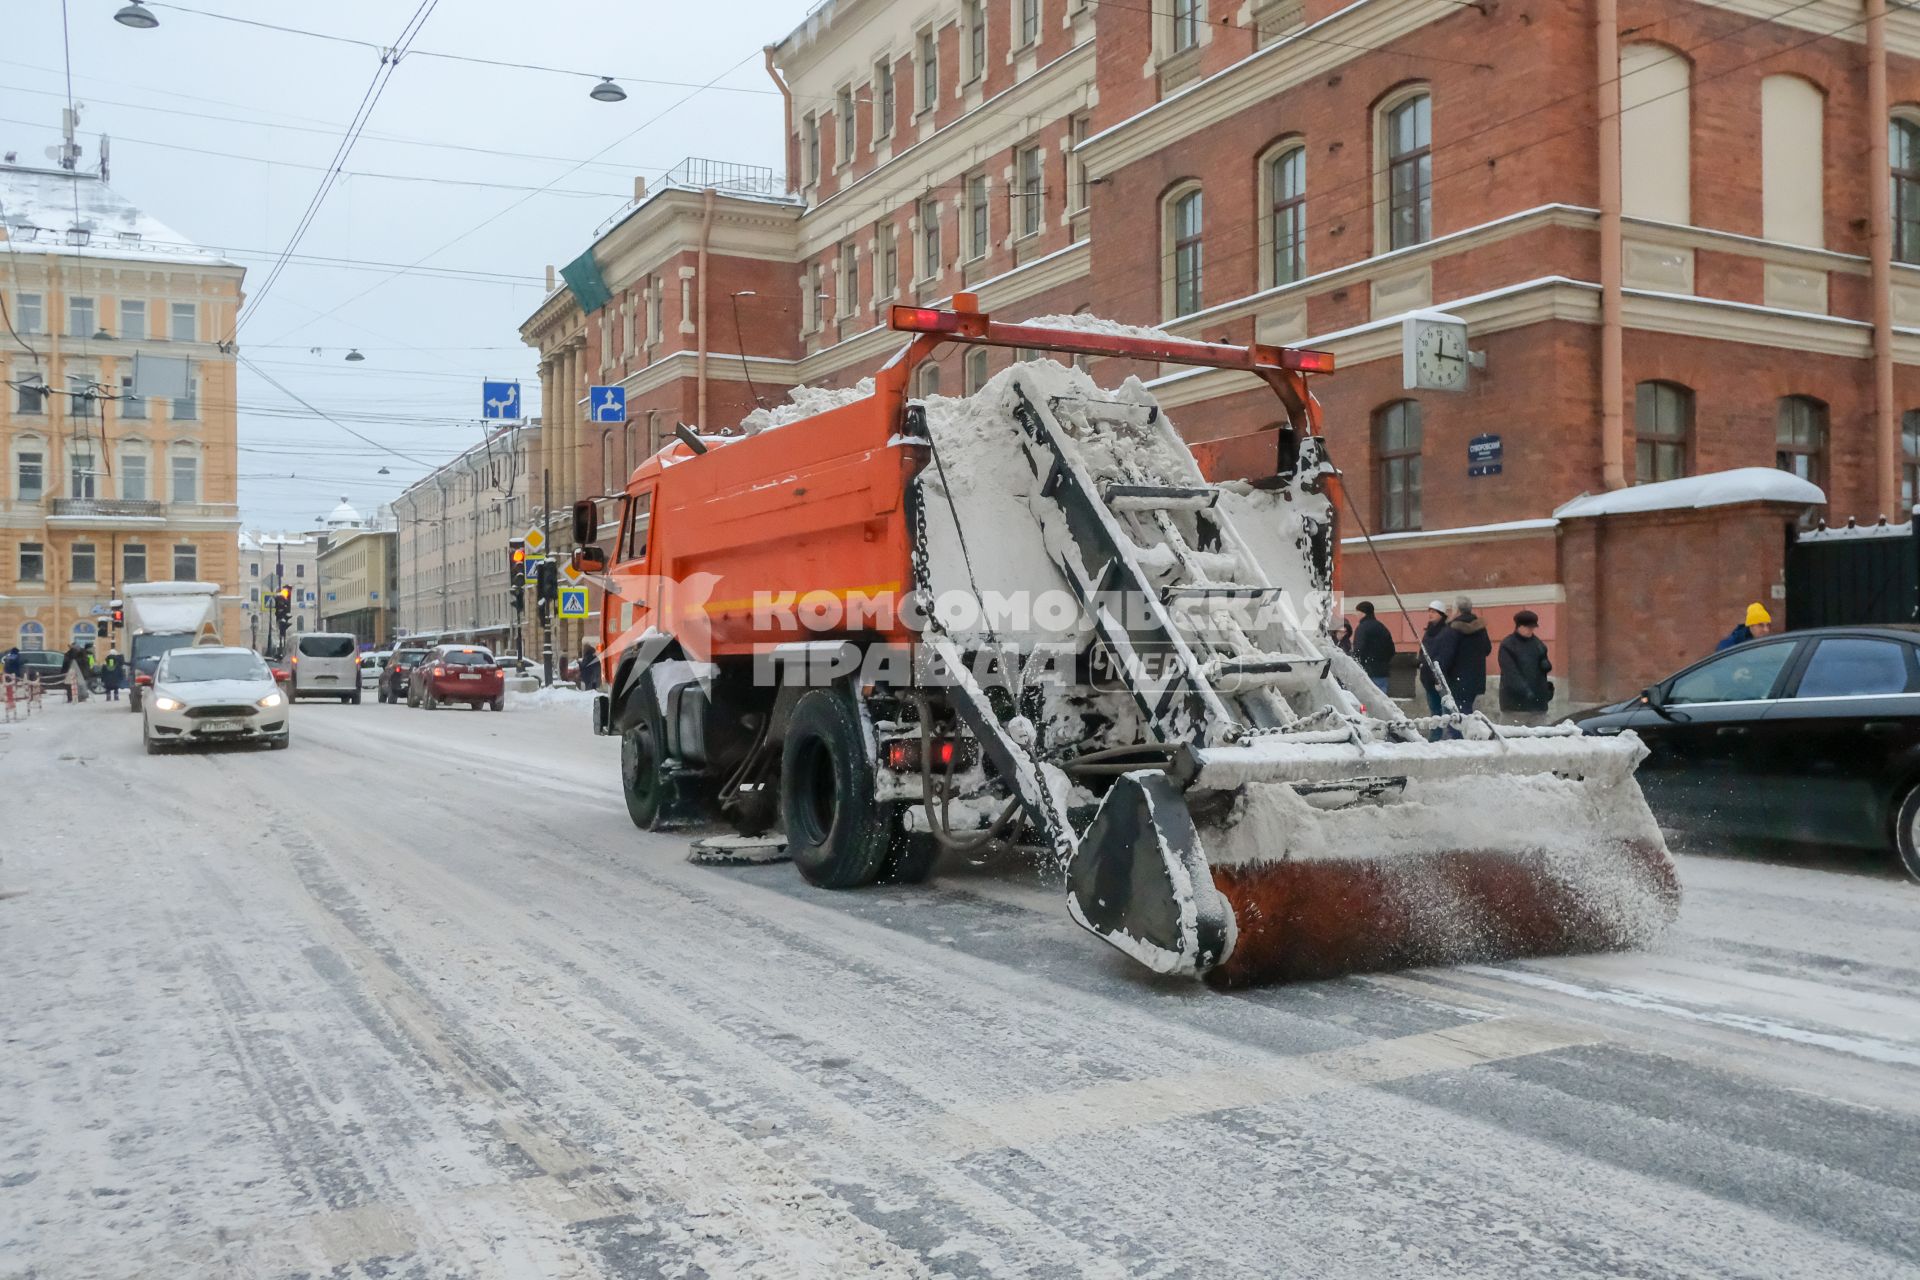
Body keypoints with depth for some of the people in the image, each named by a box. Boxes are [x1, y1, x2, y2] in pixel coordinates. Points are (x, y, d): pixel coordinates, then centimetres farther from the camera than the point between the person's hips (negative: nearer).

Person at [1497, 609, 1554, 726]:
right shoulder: (1507, 645, -5)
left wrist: (1546, 665, -2)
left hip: (1538, 698, 5)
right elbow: (1511, 672, -14)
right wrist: (1524, 690, -26)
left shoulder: (1538, 644, 14)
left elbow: (1546, 666, 23)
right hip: (1516, 699, -5)